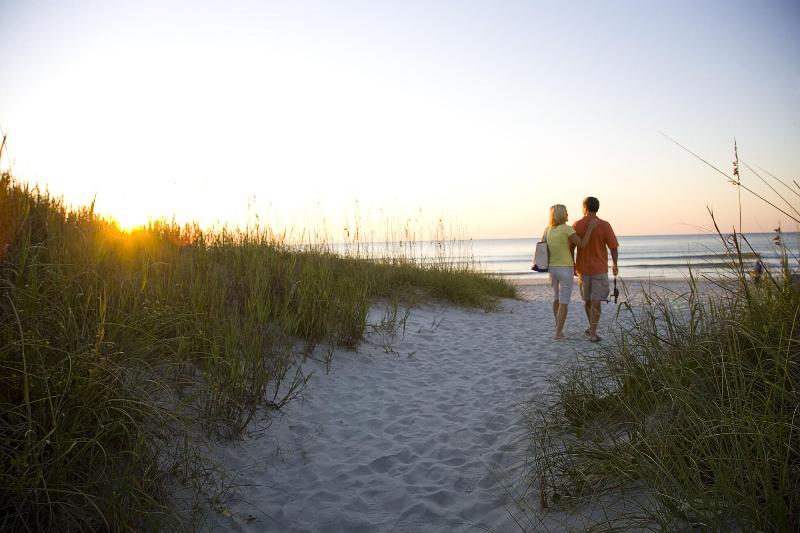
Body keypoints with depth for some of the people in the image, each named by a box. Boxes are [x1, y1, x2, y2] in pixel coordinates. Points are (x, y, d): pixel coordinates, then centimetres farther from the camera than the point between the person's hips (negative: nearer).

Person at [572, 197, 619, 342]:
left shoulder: (576, 225, -6)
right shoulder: (605, 225, -10)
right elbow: (614, 248, -9)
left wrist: (573, 266, 12)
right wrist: (615, 264, 8)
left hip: (583, 269, 2)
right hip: (599, 270, -2)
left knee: (587, 300, 20)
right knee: (596, 302, -1)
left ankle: (593, 327, 33)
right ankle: (592, 333, -7)